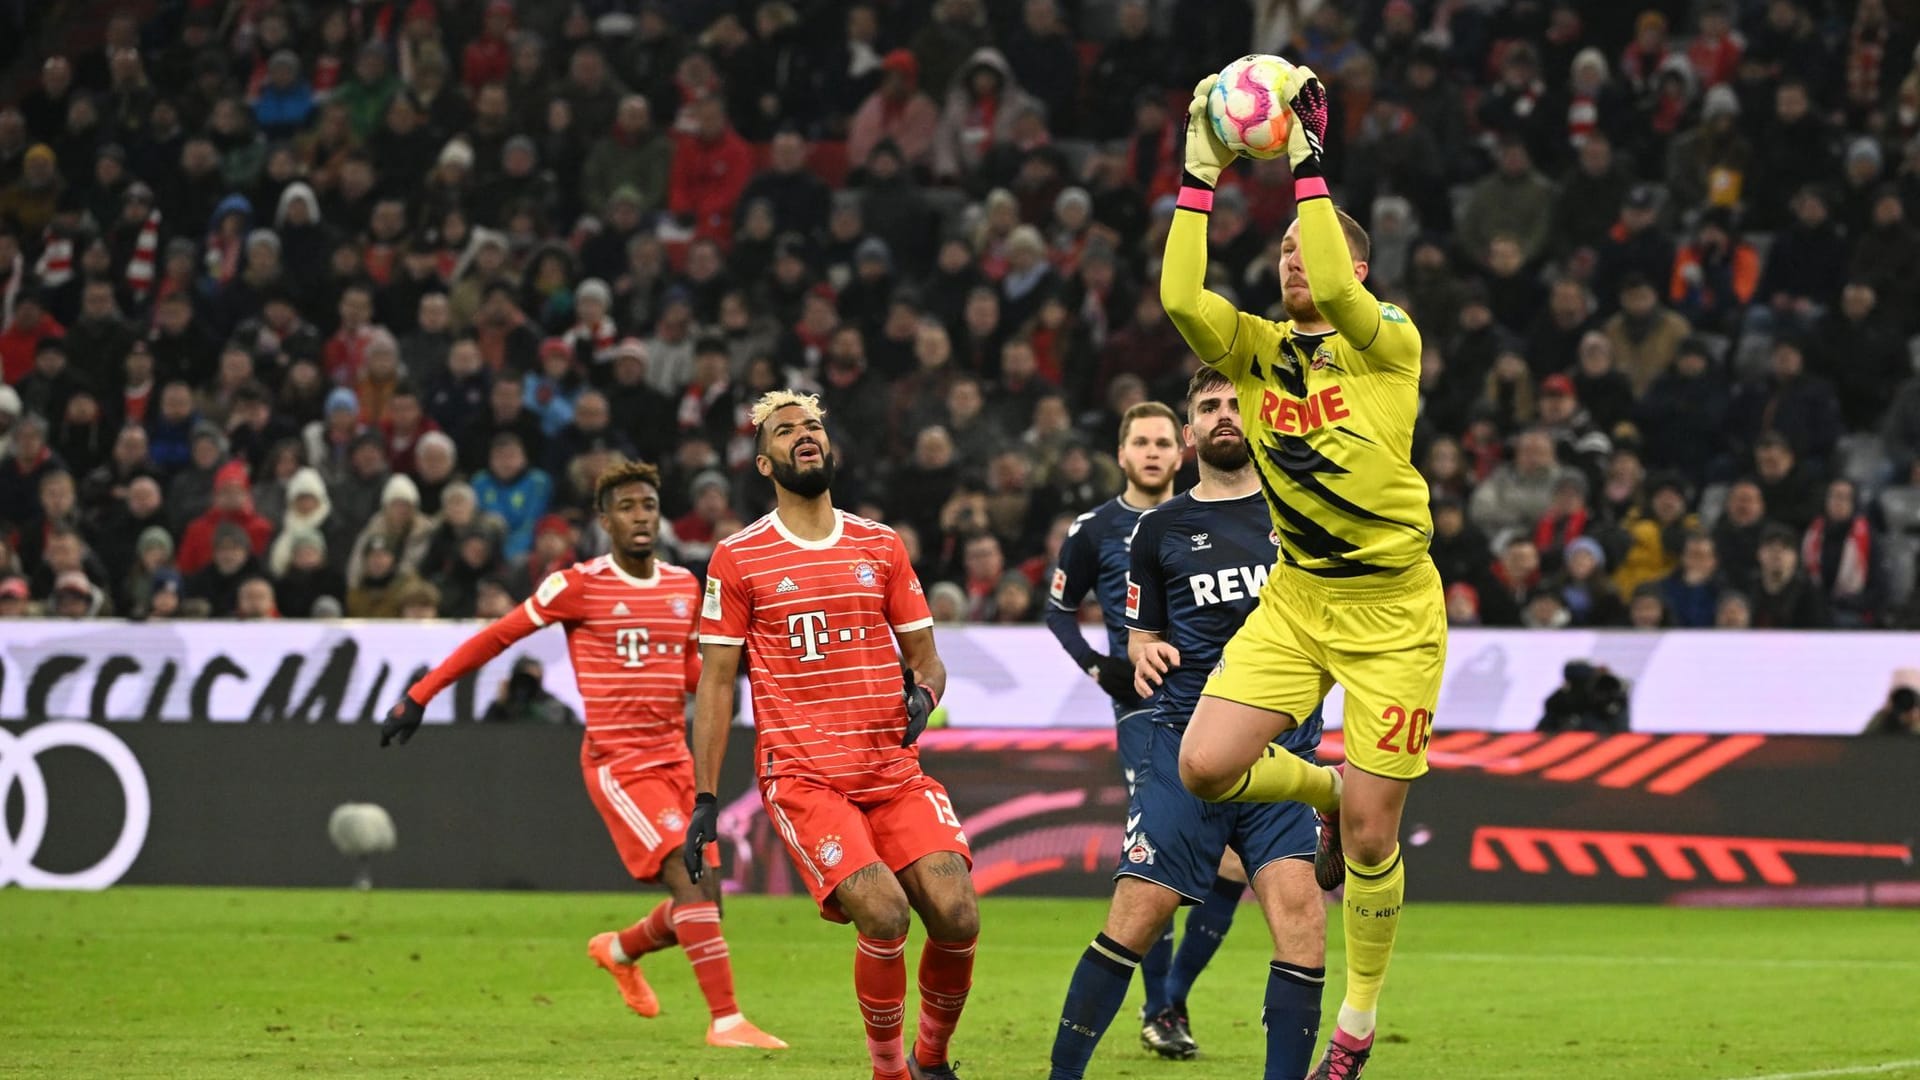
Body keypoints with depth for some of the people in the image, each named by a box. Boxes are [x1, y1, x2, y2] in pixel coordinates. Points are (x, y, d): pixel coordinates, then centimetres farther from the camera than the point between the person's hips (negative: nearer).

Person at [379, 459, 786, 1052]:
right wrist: (420, 696, -2)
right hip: (617, 763, -6)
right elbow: (495, 638, -2)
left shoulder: (685, 587, 9)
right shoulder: (578, 586, -8)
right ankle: (726, 1020, -18)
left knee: (702, 904, 4)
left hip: (674, 760, 6)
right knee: (689, 880, -20)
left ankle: (621, 949, 34)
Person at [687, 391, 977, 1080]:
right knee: (883, 914, -24)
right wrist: (704, 799, 0)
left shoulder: (881, 547, 13)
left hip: (895, 771, 3)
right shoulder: (737, 558, 4)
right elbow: (716, 682, 5)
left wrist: (923, 691, -6)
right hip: (802, 778, -3)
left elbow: (925, 658, 19)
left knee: (957, 917, -15)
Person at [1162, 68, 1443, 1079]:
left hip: (1392, 607, -4)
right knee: (1204, 766, -14)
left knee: (1370, 836, -4)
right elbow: (1180, 297, -13)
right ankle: (1324, 792, 20)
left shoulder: (1390, 342, -8)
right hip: (1294, 598, 4)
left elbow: (1334, 291, -29)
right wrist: (1200, 176, -15)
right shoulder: (1258, 349, 5)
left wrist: (1307, 163, -26)